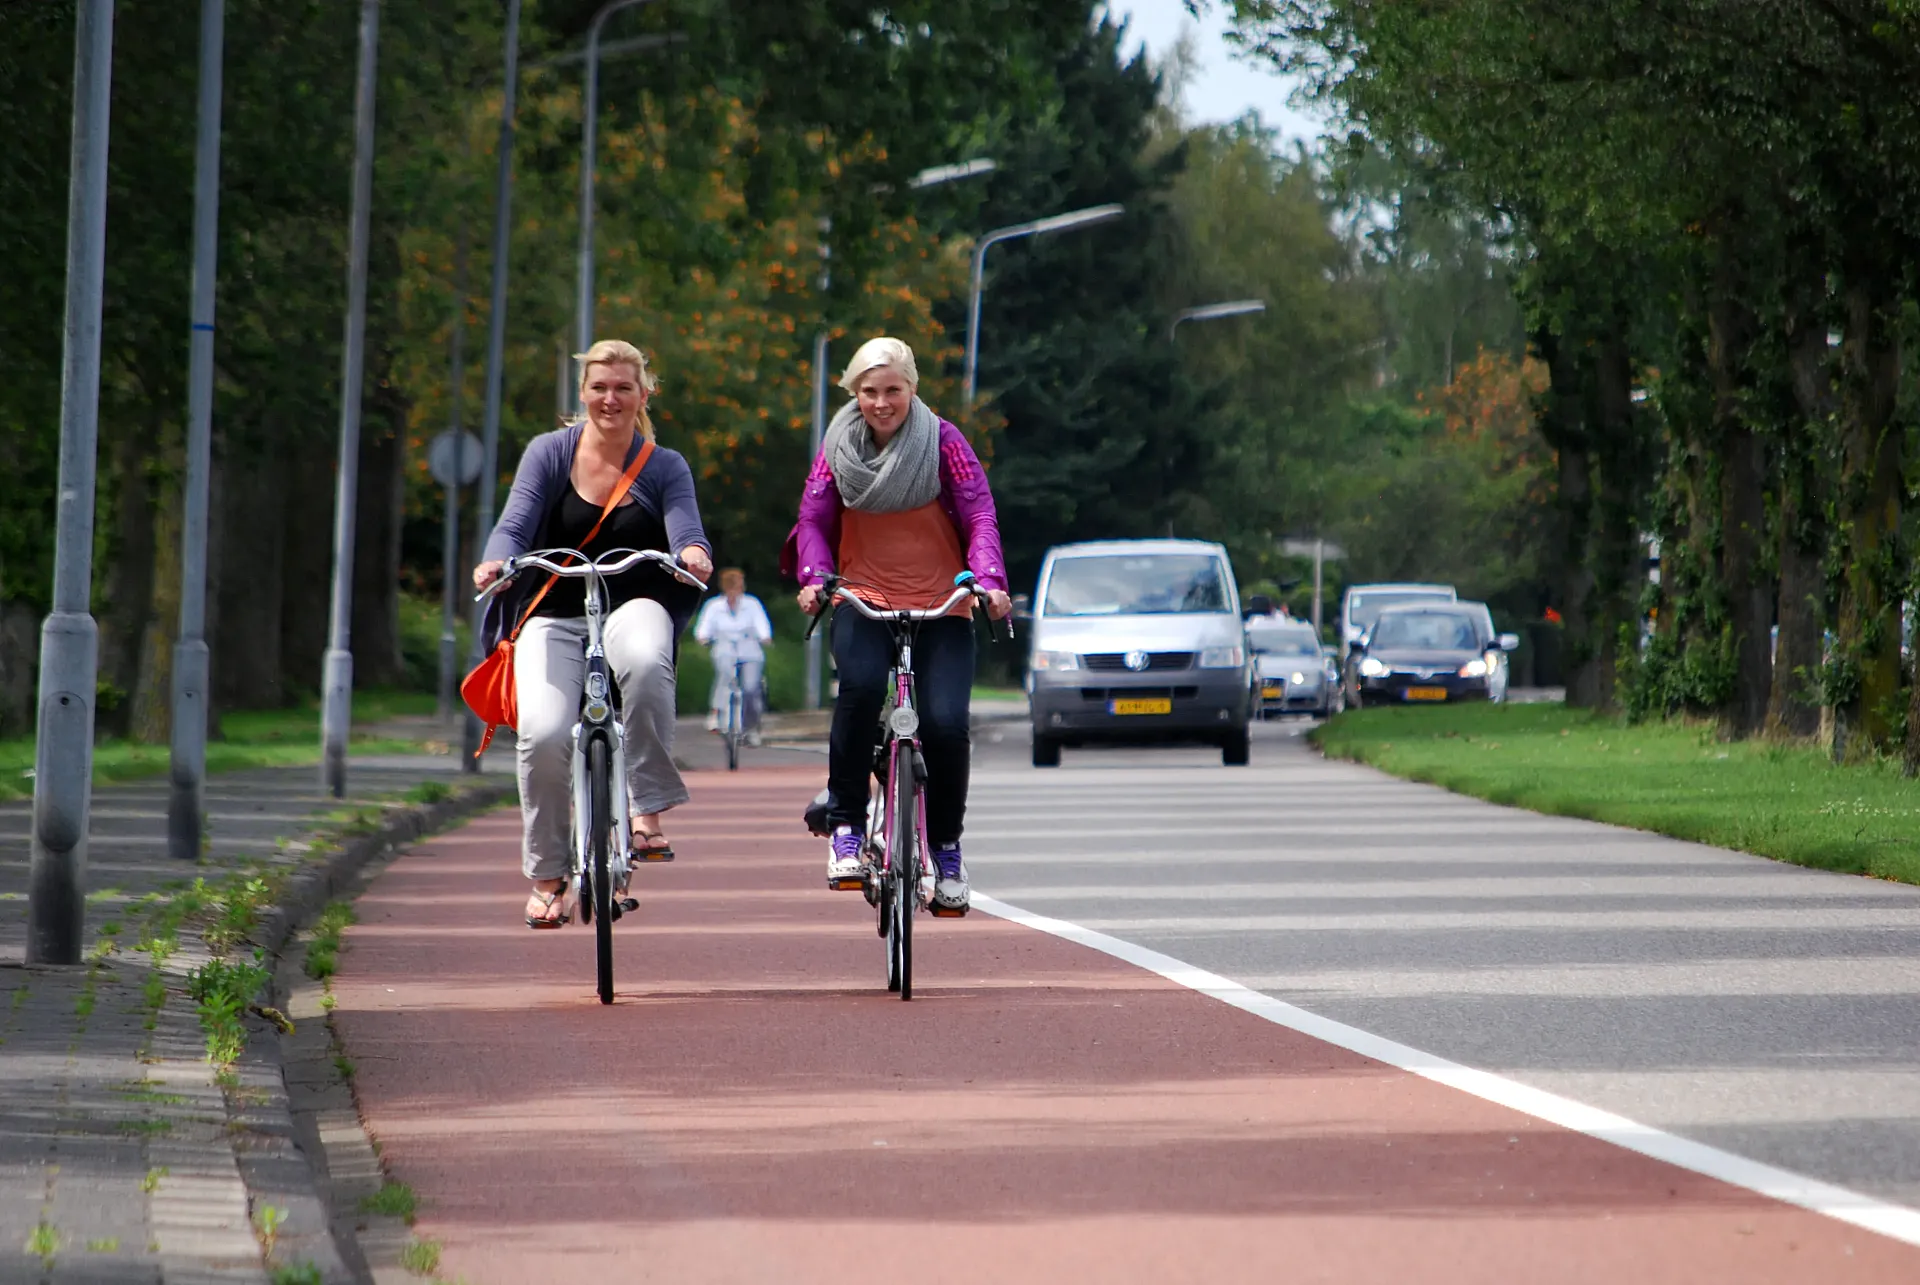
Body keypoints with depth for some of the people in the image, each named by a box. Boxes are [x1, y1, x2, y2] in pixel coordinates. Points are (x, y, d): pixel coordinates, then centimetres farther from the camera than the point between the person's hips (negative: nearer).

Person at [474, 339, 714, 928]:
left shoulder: (664, 468, 4)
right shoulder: (550, 453, 3)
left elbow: (686, 529, -11)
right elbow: (515, 525, -8)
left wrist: (694, 553, -36)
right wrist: (496, 562, -31)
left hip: (632, 608, 0)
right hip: (553, 618, 0)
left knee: (645, 660, -39)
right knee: (543, 734, -24)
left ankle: (647, 812, -26)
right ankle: (546, 876, -3)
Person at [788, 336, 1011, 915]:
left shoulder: (943, 442, -1)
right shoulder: (838, 447, 5)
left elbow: (979, 515, -5)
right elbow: (814, 520, 3)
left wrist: (989, 579, -22)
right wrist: (814, 578, -16)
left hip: (941, 606, 0)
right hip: (864, 602, 0)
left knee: (945, 724, -19)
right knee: (860, 685, -32)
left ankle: (947, 847, 5)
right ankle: (845, 822, -19)